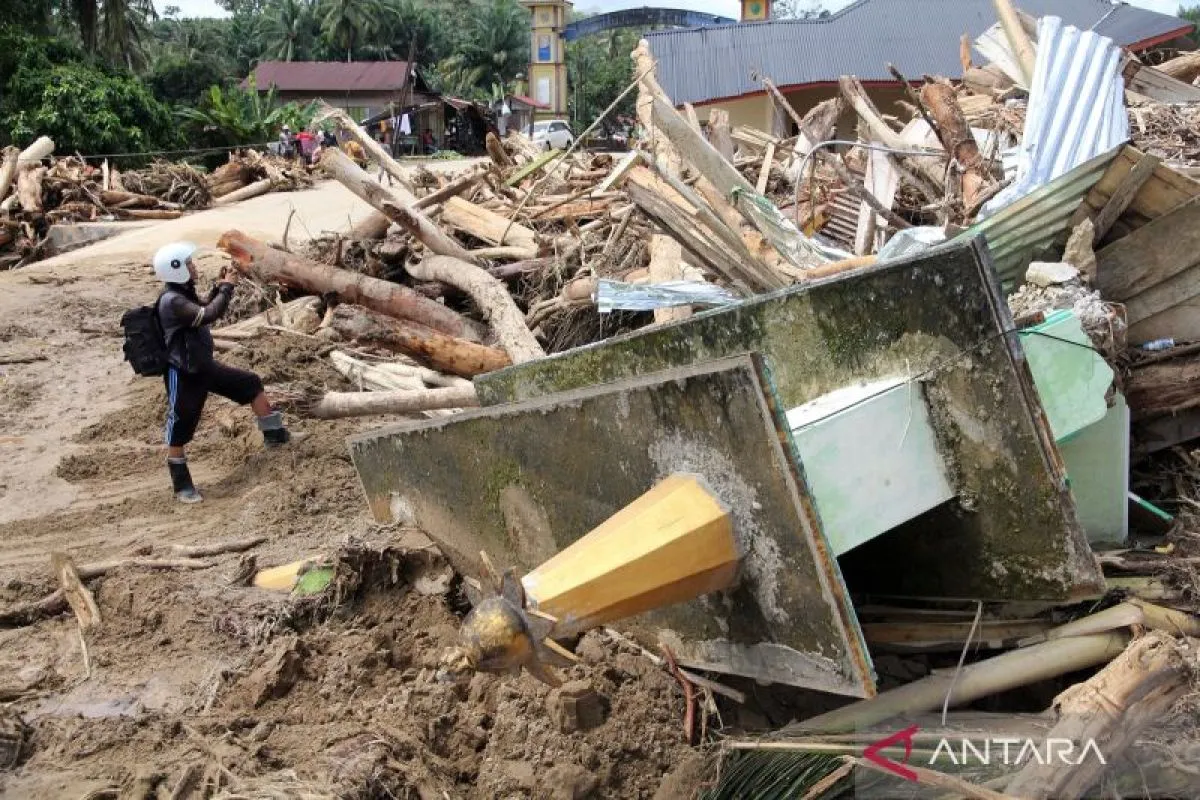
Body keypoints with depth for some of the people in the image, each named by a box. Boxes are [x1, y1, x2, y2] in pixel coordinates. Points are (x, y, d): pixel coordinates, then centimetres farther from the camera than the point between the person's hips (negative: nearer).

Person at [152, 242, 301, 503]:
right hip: (183, 375, -10)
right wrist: (227, 287, -20)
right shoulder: (171, 301, -26)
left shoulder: (183, 292, 4)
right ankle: (182, 486, 15)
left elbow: (205, 307, 23)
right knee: (179, 433, 2)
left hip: (204, 366, 10)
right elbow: (209, 315, -33)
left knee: (252, 384, 14)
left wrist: (220, 286, 5)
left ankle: (275, 435, 26)